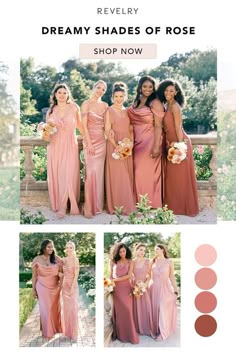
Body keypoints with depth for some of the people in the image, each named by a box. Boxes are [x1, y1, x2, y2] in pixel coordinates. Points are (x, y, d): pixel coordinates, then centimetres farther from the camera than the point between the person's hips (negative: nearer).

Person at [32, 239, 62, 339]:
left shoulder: (56, 259, -2)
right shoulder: (37, 260, -6)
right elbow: (34, 276, 0)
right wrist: (33, 289, 0)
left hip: (54, 288, 2)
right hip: (42, 288, -2)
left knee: (55, 308, 9)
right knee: (45, 309, 1)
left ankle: (56, 328, 26)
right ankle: (47, 331, 15)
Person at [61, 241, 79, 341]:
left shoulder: (75, 260, -11)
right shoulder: (64, 260, 7)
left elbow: (76, 275, -14)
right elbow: (63, 273, 13)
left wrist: (72, 287, -18)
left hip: (72, 285, -6)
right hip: (65, 285, 6)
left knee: (73, 308, -2)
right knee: (66, 308, 13)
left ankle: (73, 333, 6)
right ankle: (67, 331, 24)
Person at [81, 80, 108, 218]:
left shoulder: (105, 105, 11)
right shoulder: (86, 104, -4)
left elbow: (105, 124, 14)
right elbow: (84, 125, -9)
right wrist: (89, 143, -15)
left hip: (102, 140, 5)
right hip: (90, 140, -5)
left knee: (100, 172, 7)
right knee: (91, 172, -9)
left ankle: (98, 204, 16)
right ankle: (89, 207, -4)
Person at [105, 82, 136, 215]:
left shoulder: (128, 111, 14)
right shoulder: (109, 111, 0)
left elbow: (131, 130, 13)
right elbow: (107, 131, -7)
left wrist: (131, 143, -4)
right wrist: (116, 145, -19)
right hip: (114, 146, -5)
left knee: (128, 176, 6)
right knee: (117, 175, -5)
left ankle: (128, 205, 14)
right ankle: (117, 206, 0)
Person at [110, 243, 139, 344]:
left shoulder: (130, 262, 4)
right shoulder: (113, 262, 7)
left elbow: (129, 276, -6)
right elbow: (111, 276, 8)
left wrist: (116, 280, -10)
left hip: (126, 288, -1)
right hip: (116, 289, 1)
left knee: (127, 311, -4)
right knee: (117, 311, 3)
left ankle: (129, 335, 4)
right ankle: (118, 334, 10)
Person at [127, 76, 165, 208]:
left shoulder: (155, 103, -8)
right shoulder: (136, 103, 12)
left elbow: (158, 126, -14)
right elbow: (133, 122, 14)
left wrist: (156, 147, -21)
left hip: (150, 143, -6)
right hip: (137, 143, 6)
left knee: (149, 173, -3)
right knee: (139, 173, 8)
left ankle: (152, 206, 8)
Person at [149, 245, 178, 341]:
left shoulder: (169, 262, 0)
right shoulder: (153, 261, 5)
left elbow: (172, 277, 2)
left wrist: (175, 289, -1)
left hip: (165, 288, -2)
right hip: (153, 288, 2)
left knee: (163, 309, -7)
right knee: (154, 309, 5)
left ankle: (162, 332, 0)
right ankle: (155, 329, 18)